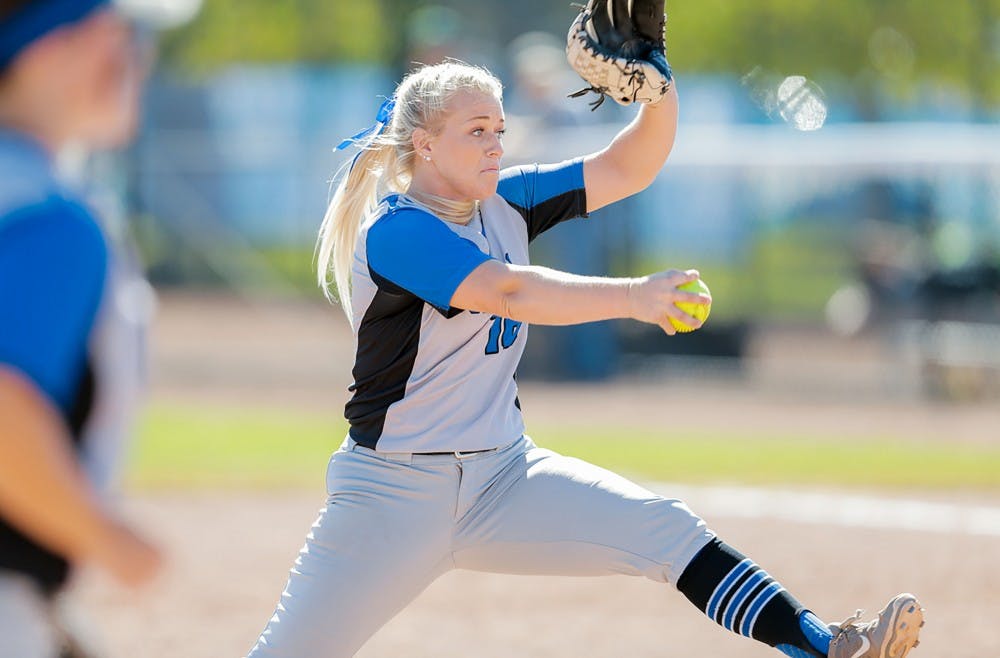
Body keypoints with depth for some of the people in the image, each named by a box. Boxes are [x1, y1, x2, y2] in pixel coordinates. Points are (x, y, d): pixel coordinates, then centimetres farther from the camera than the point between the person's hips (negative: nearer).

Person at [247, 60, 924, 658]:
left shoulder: (505, 204, 6)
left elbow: (628, 168, 4)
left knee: (667, 529, -12)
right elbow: (509, 291, -33)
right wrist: (633, 296, -44)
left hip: (504, 478, 6)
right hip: (395, 491, -6)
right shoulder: (394, 233, -18)